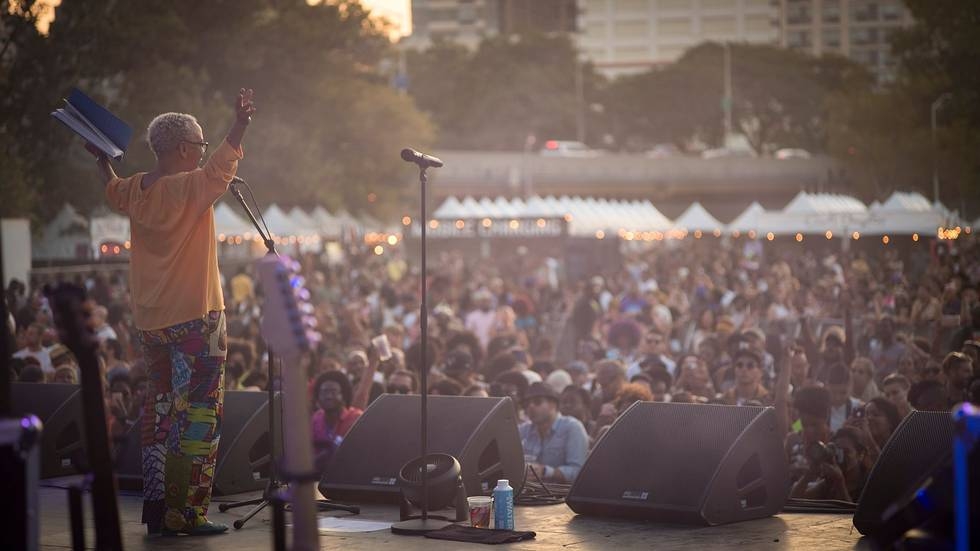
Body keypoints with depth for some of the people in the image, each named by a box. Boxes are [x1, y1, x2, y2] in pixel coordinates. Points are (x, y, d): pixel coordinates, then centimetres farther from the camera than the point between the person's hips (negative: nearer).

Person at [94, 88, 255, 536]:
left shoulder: (136, 190, 8)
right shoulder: (189, 188, -15)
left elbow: (113, 193, 31)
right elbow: (221, 168, -35)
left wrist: (102, 159, 44)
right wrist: (240, 125, -44)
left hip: (151, 322, 8)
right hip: (195, 318, -8)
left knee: (160, 410, 16)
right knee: (198, 415, -4)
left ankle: (155, 508, 18)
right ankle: (187, 513, -6)